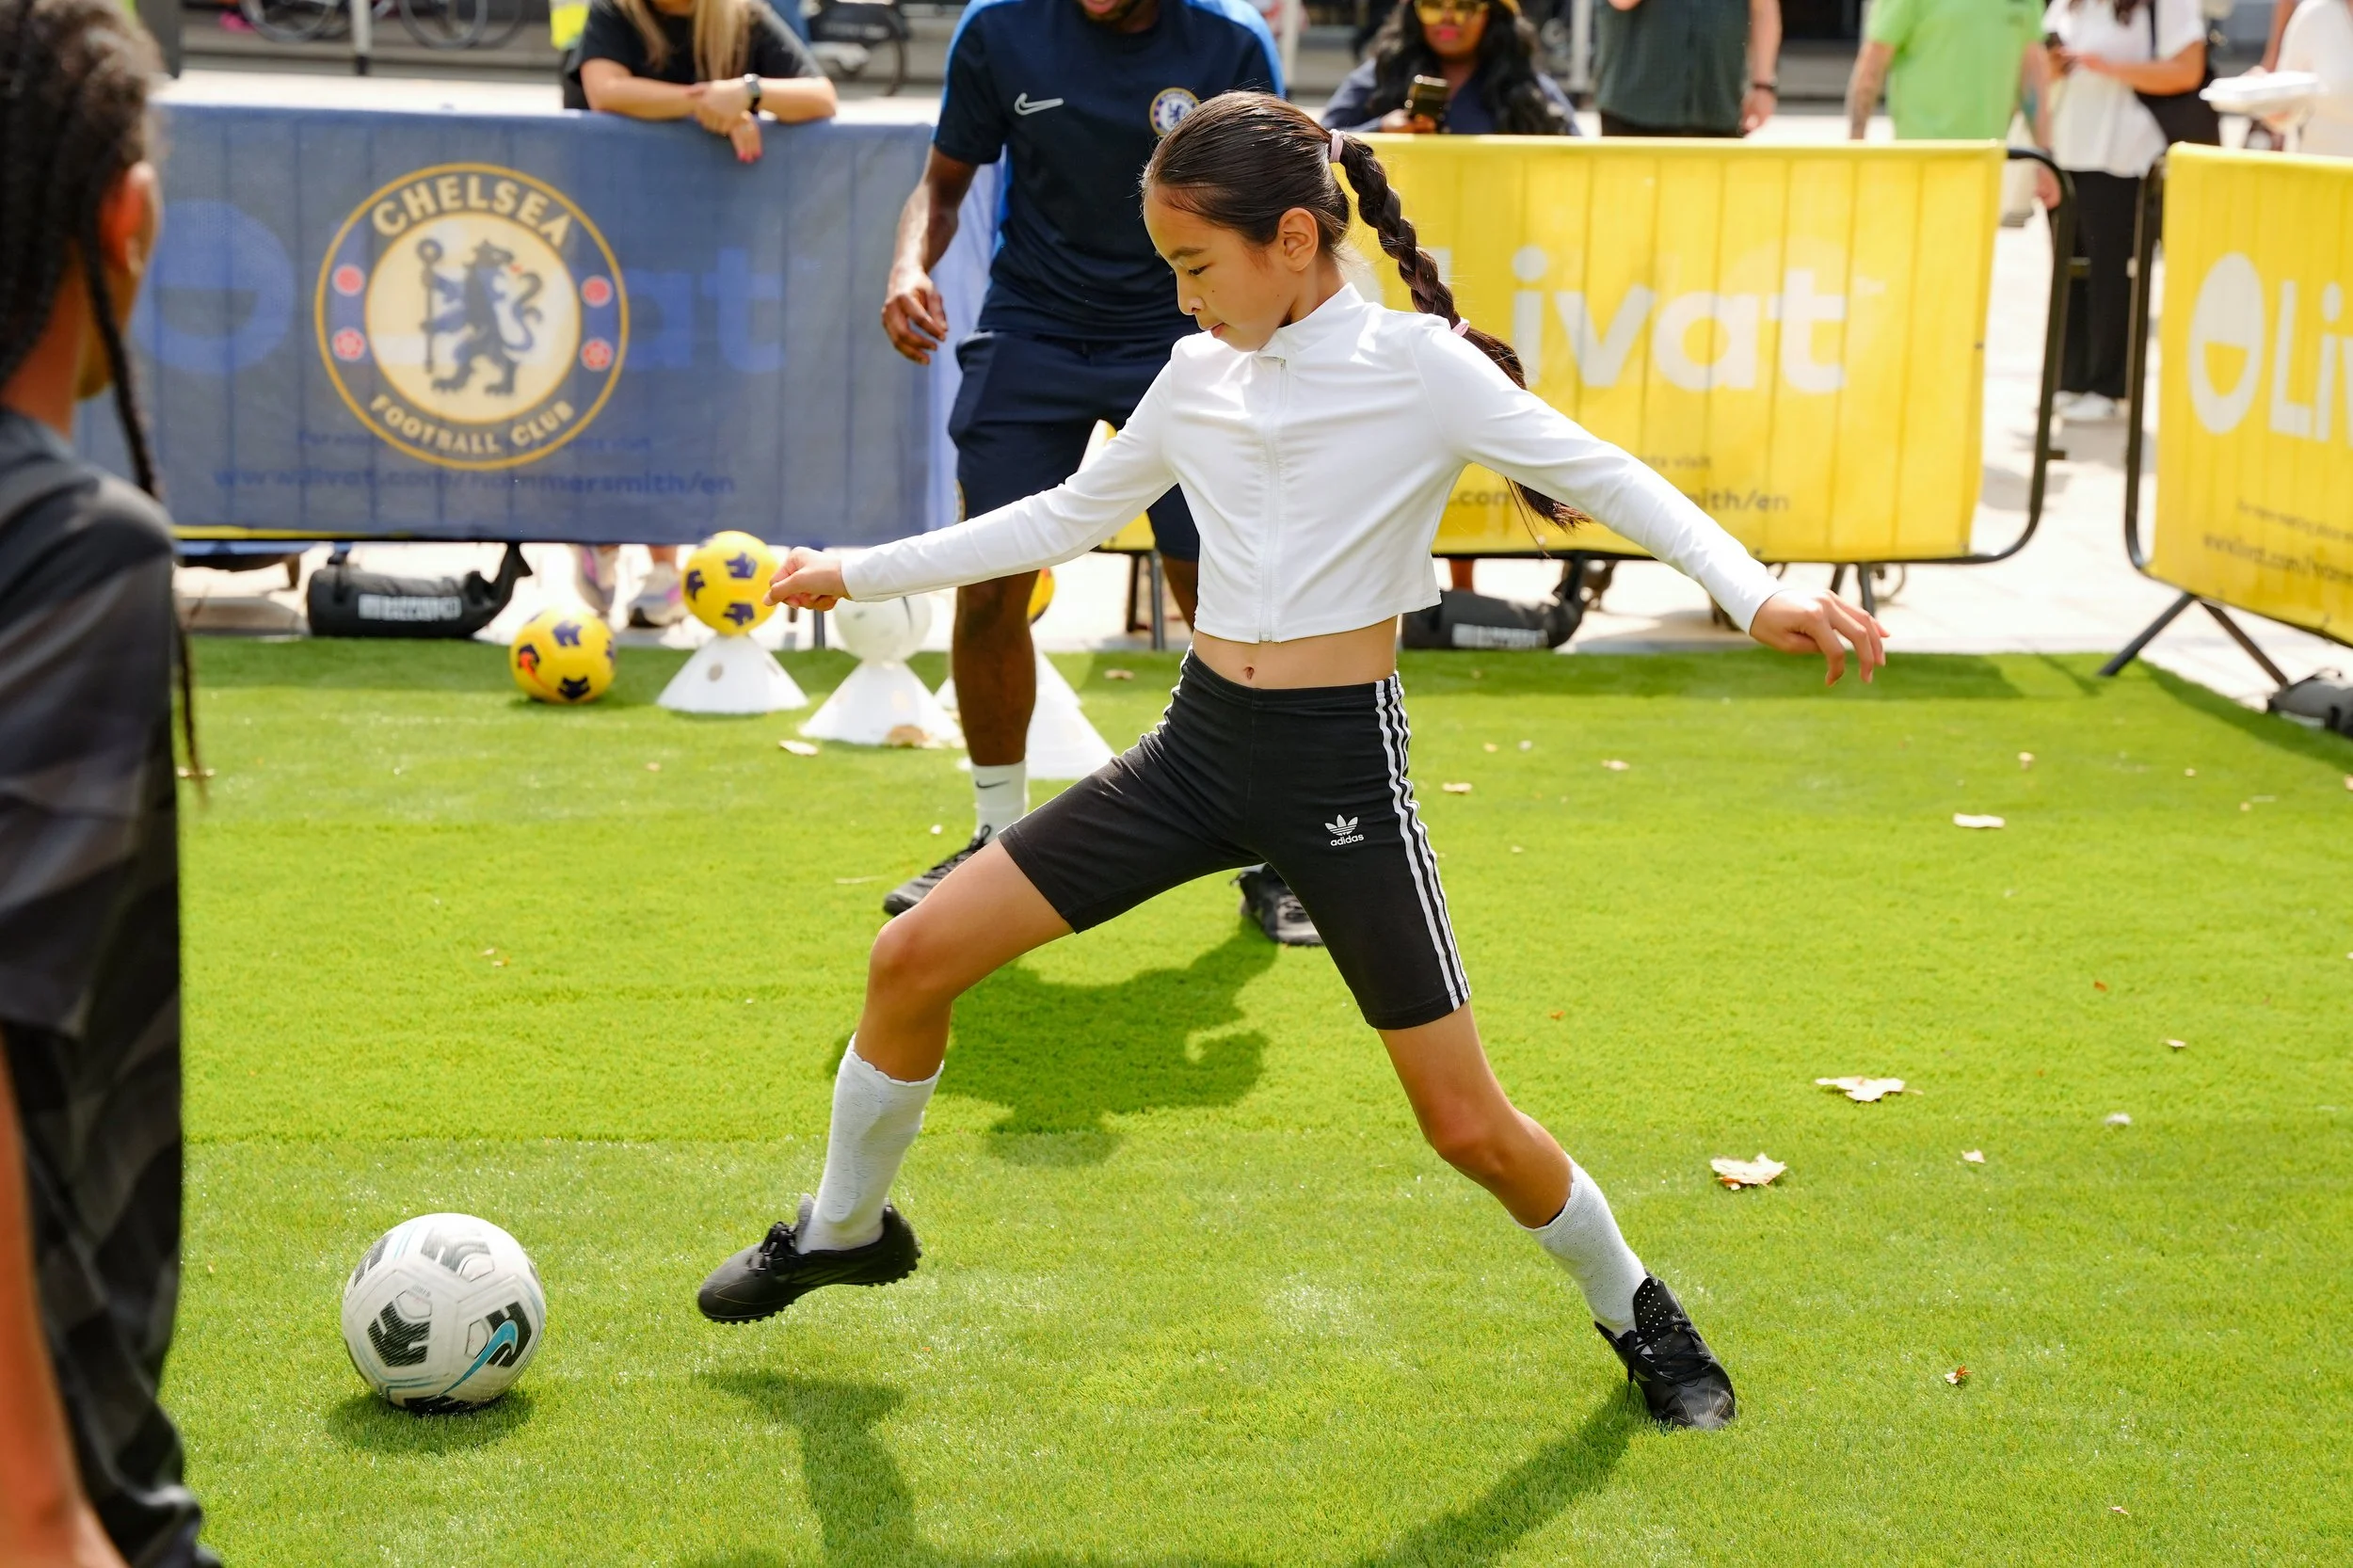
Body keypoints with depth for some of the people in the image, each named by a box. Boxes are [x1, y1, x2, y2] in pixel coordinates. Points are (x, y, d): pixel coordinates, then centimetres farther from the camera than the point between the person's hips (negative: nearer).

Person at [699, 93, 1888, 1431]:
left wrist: (1754, 593, -31)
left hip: (1341, 767, -5)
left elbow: (1602, 477, -16)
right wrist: (860, 573, 20)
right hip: (1200, 749, 5)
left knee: (1467, 1122, -3)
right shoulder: (1198, 377, 6)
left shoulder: (1417, 367, -9)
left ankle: (1635, 1310, 26)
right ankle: (847, 1228, 25)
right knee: (915, 959, 0)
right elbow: (1068, 518, 19)